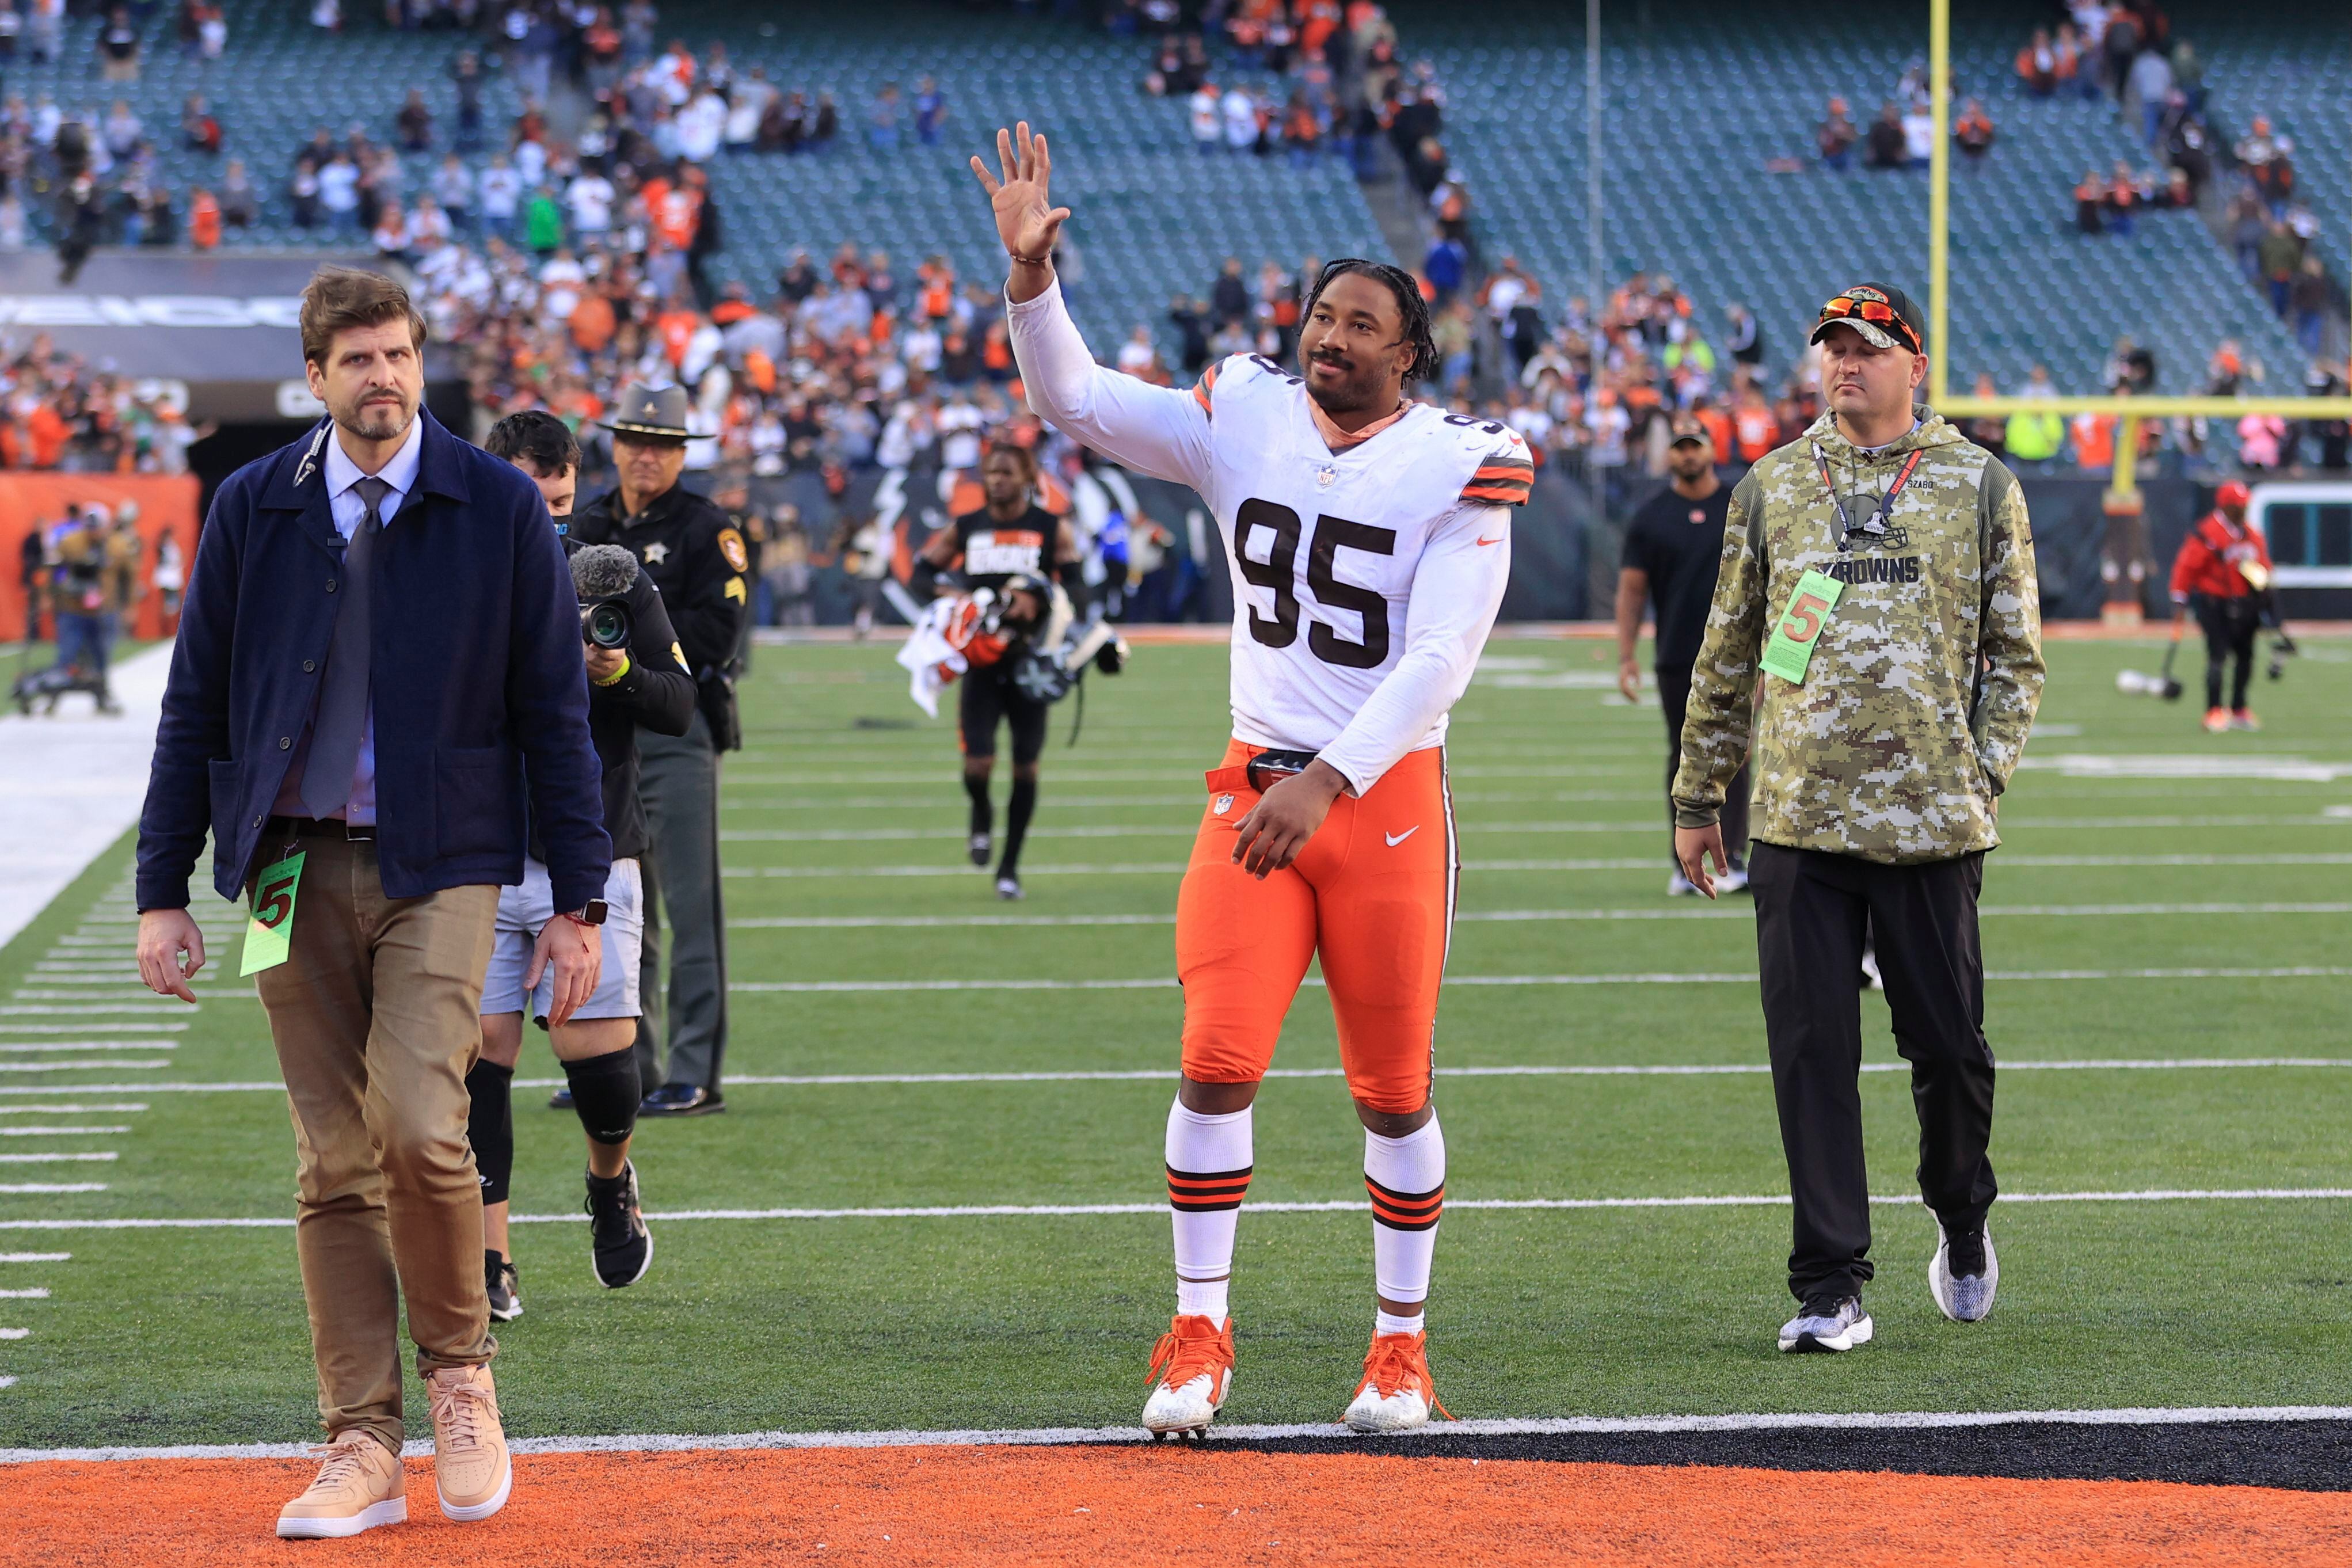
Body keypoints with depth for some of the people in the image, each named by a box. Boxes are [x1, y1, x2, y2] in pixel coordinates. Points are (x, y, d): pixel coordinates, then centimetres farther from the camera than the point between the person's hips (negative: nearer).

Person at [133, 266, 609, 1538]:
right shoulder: (252, 511, 5)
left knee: (417, 1128, -18)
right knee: (334, 1166, 2)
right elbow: (195, 707, 9)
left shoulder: (498, 510, 1)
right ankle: (361, 1451, 5)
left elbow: (553, 710, 3)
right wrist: (163, 891, 4)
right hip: (294, 869, 2)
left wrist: (579, 901, -1)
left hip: (439, 865, -2)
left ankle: (459, 1370, 5)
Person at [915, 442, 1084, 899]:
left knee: (1025, 765, 2)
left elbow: (1077, 587, -3)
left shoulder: (1051, 530, 1)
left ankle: (1010, 866, 14)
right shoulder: (965, 529, 7)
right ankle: (981, 817, 23)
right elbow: (921, 574, 12)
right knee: (978, 764, -12)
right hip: (981, 659, 0)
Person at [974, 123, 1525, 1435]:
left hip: (1388, 796, -2)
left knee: (1394, 1090, 5)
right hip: (1256, 784, 2)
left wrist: (1326, 782, -25)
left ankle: (1402, 1346, 18)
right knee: (1221, 1059, -9)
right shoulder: (1245, 420, 4)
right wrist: (1031, 271, -15)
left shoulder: (1464, 468, -9)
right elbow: (1074, 401, 1)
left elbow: (1437, 664, -16)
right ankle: (1200, 1337, -1)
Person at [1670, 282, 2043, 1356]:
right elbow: (1728, 654, 15)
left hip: (1932, 823, -1)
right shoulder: (1772, 487, 11)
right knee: (1812, 1053, -2)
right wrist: (1698, 797, 14)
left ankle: (1961, 1221, 32)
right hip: (1798, 821, 1)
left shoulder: (1980, 487, 6)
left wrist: (1984, 775, -4)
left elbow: (2014, 652, 8)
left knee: (1949, 1045, 3)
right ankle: (1830, 1292, 1)